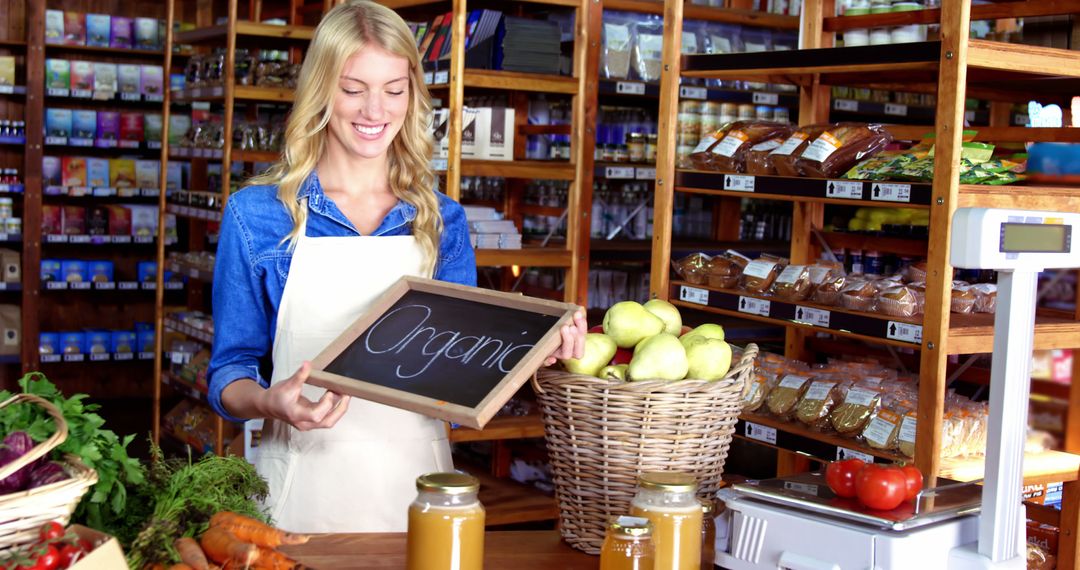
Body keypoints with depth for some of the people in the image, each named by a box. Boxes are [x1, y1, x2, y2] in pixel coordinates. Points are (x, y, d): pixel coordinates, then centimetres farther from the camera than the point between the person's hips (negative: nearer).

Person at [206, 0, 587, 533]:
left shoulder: (441, 221, 5)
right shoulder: (257, 214, -2)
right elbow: (231, 371, 0)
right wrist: (270, 402, -21)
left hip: (416, 484, 2)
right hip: (305, 485, -2)